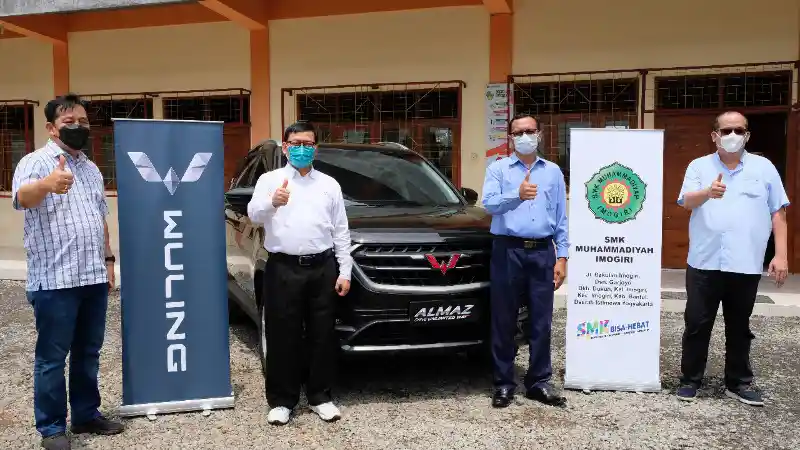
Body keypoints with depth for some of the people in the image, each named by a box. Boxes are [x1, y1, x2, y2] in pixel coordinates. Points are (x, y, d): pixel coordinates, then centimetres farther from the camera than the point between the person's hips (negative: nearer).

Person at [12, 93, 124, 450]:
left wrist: (108, 260, 17)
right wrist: (47, 184, -50)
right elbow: (22, 198, -28)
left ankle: (86, 415, 27)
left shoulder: (91, 168, 16)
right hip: (55, 280, -6)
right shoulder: (35, 162, -6)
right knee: (52, 357, 3)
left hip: (94, 277, 7)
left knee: (88, 352, 14)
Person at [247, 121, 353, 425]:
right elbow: (254, 214, -11)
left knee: (322, 336, 8)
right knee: (283, 337, 3)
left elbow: (341, 231, 12)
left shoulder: (329, 184, 13)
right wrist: (272, 202, -34)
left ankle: (319, 397, 21)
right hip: (283, 269, -2)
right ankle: (281, 400, 15)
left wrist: (345, 271, 4)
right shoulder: (270, 180, 5)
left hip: (322, 268, 2)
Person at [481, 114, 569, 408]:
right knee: (504, 321, 1)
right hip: (508, 251, -2)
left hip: (542, 252, 2)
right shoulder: (498, 169, 8)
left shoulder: (553, 172, 15)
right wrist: (517, 194, -21)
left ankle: (539, 382, 16)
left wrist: (562, 257, 5)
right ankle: (504, 383, 11)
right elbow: (489, 204, -7)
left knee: (541, 321, 5)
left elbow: (561, 218, 12)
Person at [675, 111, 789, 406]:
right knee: (697, 324, 4)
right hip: (705, 262, -1)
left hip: (746, 265, 1)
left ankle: (739, 383, 25)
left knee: (739, 328, 12)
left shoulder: (764, 168, 6)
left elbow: (778, 212, 6)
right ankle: (690, 380, 16)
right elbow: (687, 201, -12)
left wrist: (781, 254, -1)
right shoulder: (698, 166, 4)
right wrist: (708, 192, -34)